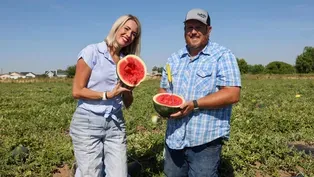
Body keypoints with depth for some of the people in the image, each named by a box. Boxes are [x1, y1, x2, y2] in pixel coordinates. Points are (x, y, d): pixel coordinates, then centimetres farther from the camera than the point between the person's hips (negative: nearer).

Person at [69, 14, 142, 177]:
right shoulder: (92, 52, -7)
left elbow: (127, 104, 10)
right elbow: (77, 91, -10)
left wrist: (128, 89, -9)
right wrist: (108, 94, -15)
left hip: (115, 124, 5)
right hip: (87, 122, -4)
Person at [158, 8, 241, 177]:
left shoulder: (222, 56, -8)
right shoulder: (174, 58, 10)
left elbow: (232, 94, -16)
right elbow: (163, 88, 16)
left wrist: (195, 104, -22)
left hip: (205, 140, -5)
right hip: (173, 138, 6)